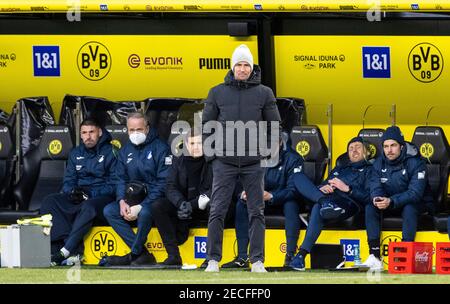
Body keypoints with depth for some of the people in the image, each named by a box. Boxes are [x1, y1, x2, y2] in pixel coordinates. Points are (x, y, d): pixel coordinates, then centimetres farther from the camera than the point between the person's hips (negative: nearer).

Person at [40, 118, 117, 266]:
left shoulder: (110, 152, -2)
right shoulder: (76, 154, 17)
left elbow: (113, 184, -8)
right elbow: (68, 180, 15)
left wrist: (90, 194, -18)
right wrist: (71, 192, -9)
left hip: (101, 197, -6)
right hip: (79, 197, 6)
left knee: (88, 207, -40)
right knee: (49, 202, -20)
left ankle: (65, 251, -41)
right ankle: (74, 251, -34)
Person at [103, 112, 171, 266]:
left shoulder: (160, 148, -9)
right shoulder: (125, 150, 11)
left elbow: (163, 183, -15)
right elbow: (121, 179, 12)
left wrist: (141, 206, -22)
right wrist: (122, 201, -11)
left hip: (154, 199, -7)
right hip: (132, 197, 7)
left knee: (144, 213, -37)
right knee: (109, 211, -14)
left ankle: (134, 254, -16)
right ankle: (143, 254, -20)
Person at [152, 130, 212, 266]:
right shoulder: (178, 161, 5)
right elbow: (171, 187, -3)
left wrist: (192, 205, -28)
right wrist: (181, 203, -26)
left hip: (202, 207, -3)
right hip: (183, 206, 4)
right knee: (157, 206, -22)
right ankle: (173, 255, -23)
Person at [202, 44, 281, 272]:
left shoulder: (264, 93, 5)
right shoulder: (217, 93, 6)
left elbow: (274, 126, 9)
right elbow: (206, 124, 10)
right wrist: (211, 153, 3)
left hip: (254, 162, 0)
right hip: (224, 161, 0)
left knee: (256, 212, 1)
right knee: (217, 211, -4)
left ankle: (257, 261, 4)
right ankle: (213, 260, -2)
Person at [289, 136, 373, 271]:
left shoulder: (369, 170, 19)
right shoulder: (340, 168, 40)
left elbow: (369, 197, 1)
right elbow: (325, 184, 28)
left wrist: (347, 188, -10)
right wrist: (323, 188, 2)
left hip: (348, 203, -7)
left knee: (318, 208, -40)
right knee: (298, 176, -12)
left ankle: (302, 255, -46)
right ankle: (325, 202, -37)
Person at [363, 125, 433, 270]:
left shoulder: (415, 162, -18)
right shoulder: (379, 163, -1)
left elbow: (415, 192, -27)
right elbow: (375, 187, -7)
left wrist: (391, 201, -41)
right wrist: (376, 199, -33)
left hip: (417, 203, -5)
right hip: (388, 204, 5)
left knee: (409, 209, -37)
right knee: (370, 208, -21)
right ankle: (374, 257, -27)